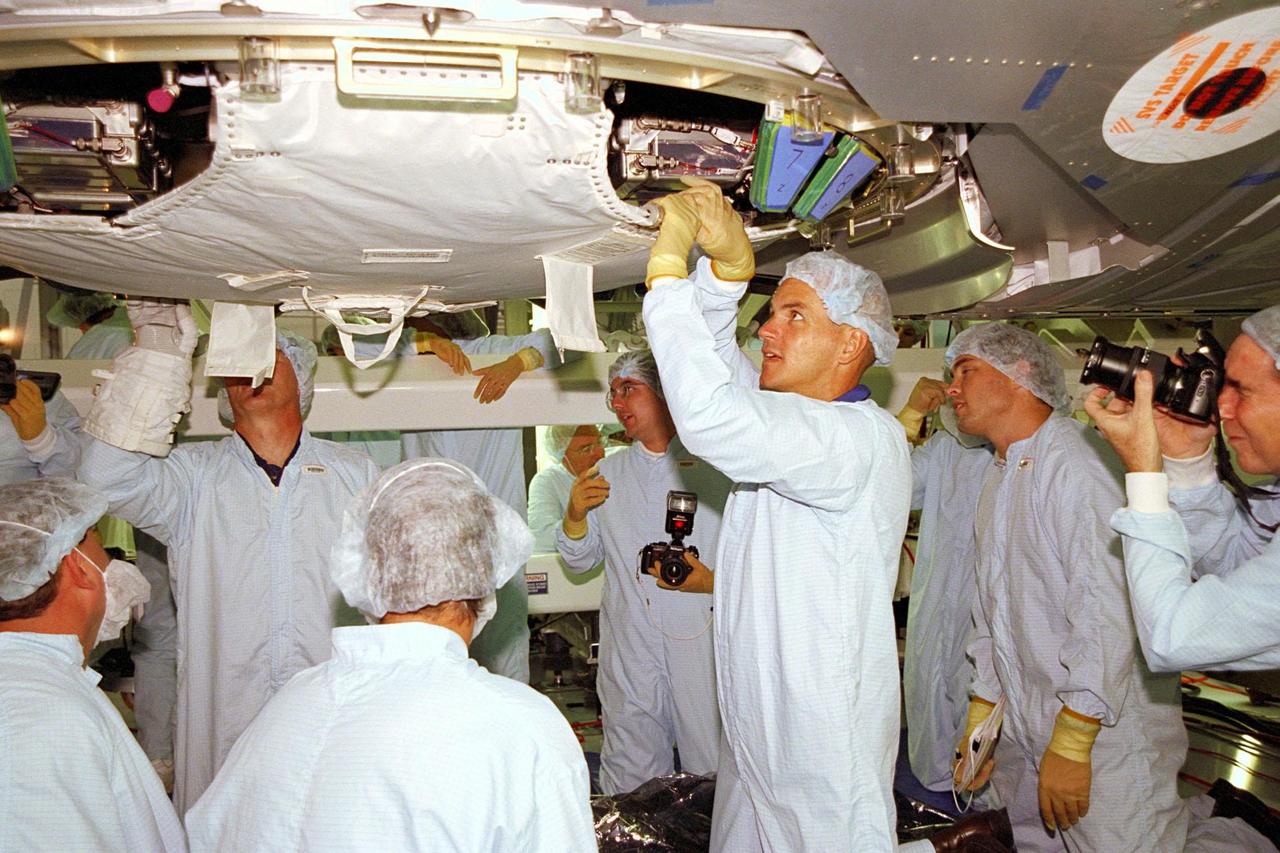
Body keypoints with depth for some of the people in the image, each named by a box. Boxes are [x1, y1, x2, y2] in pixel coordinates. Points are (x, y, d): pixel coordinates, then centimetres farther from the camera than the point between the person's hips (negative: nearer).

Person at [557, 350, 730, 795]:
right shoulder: (608, 472, 15)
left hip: (700, 639, -3)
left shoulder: (716, 464, 2)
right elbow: (579, 561, 16)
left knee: (713, 772, 5)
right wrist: (575, 516, -4)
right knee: (629, 779, 11)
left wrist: (713, 581, -19)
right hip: (628, 645, 3)